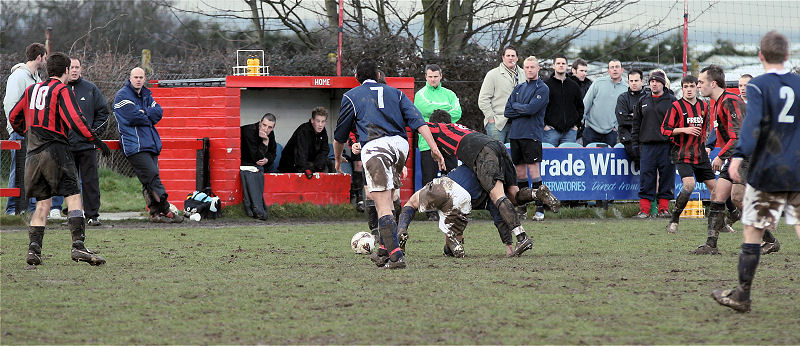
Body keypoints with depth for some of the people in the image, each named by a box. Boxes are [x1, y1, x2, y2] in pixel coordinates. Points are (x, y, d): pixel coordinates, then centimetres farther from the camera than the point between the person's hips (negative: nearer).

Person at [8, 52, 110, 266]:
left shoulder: (32, 90, 16)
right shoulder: (62, 90, -4)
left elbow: (14, 117, 23)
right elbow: (74, 119, -16)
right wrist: (95, 140, -10)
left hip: (33, 153, 7)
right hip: (55, 151, -7)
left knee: (42, 203, 12)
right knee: (73, 196, -9)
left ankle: (33, 248, 2)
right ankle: (78, 246, -21)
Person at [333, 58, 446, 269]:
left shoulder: (351, 96, 17)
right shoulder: (394, 93, 25)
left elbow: (340, 135, 22)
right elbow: (417, 121, 10)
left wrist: (338, 159, 39)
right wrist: (434, 148, 3)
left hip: (374, 146, -4)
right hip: (400, 144, 4)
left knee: (383, 206, -10)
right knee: (387, 201, 19)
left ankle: (395, 255, -20)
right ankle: (384, 250, 21)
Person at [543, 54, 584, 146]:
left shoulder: (574, 86, 12)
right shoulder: (546, 85, 2)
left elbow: (580, 107, 18)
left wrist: (576, 124, 8)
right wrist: (544, 125, -7)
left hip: (570, 131, 3)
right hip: (551, 130, -3)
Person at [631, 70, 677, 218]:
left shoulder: (671, 101, 4)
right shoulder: (643, 101, 13)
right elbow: (636, 123, 17)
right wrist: (635, 143, 10)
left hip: (666, 144, -2)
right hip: (647, 144, 2)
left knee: (666, 177, 0)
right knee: (646, 178, -1)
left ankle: (664, 208, 7)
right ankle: (644, 209, 0)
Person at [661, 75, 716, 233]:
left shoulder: (703, 106, 10)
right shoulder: (676, 106, -6)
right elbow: (665, 129, -8)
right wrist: (685, 130, -17)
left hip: (700, 155, 6)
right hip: (682, 155, -6)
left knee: (714, 186, 6)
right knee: (689, 185, -24)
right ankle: (674, 220, -12)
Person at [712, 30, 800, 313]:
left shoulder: (758, 86, -7)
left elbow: (752, 122, -21)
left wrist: (739, 156, -27)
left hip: (766, 172, -3)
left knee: (752, 231, 4)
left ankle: (742, 296, 9)